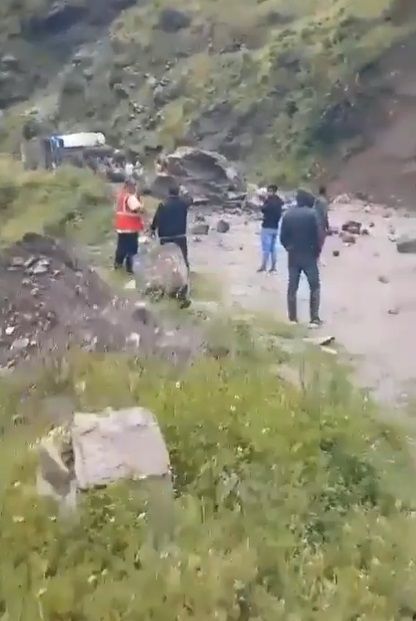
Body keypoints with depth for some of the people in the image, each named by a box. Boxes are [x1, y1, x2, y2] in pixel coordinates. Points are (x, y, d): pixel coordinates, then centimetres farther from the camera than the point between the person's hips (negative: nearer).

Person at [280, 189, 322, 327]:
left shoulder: (288, 214, 1)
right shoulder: (311, 214, -10)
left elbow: (283, 238, 3)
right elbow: (318, 235, -12)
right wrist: (317, 252, 3)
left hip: (293, 256, 3)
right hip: (309, 255, -3)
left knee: (292, 288, 10)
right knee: (315, 287, 7)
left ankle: (292, 319, 9)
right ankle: (314, 319, 0)